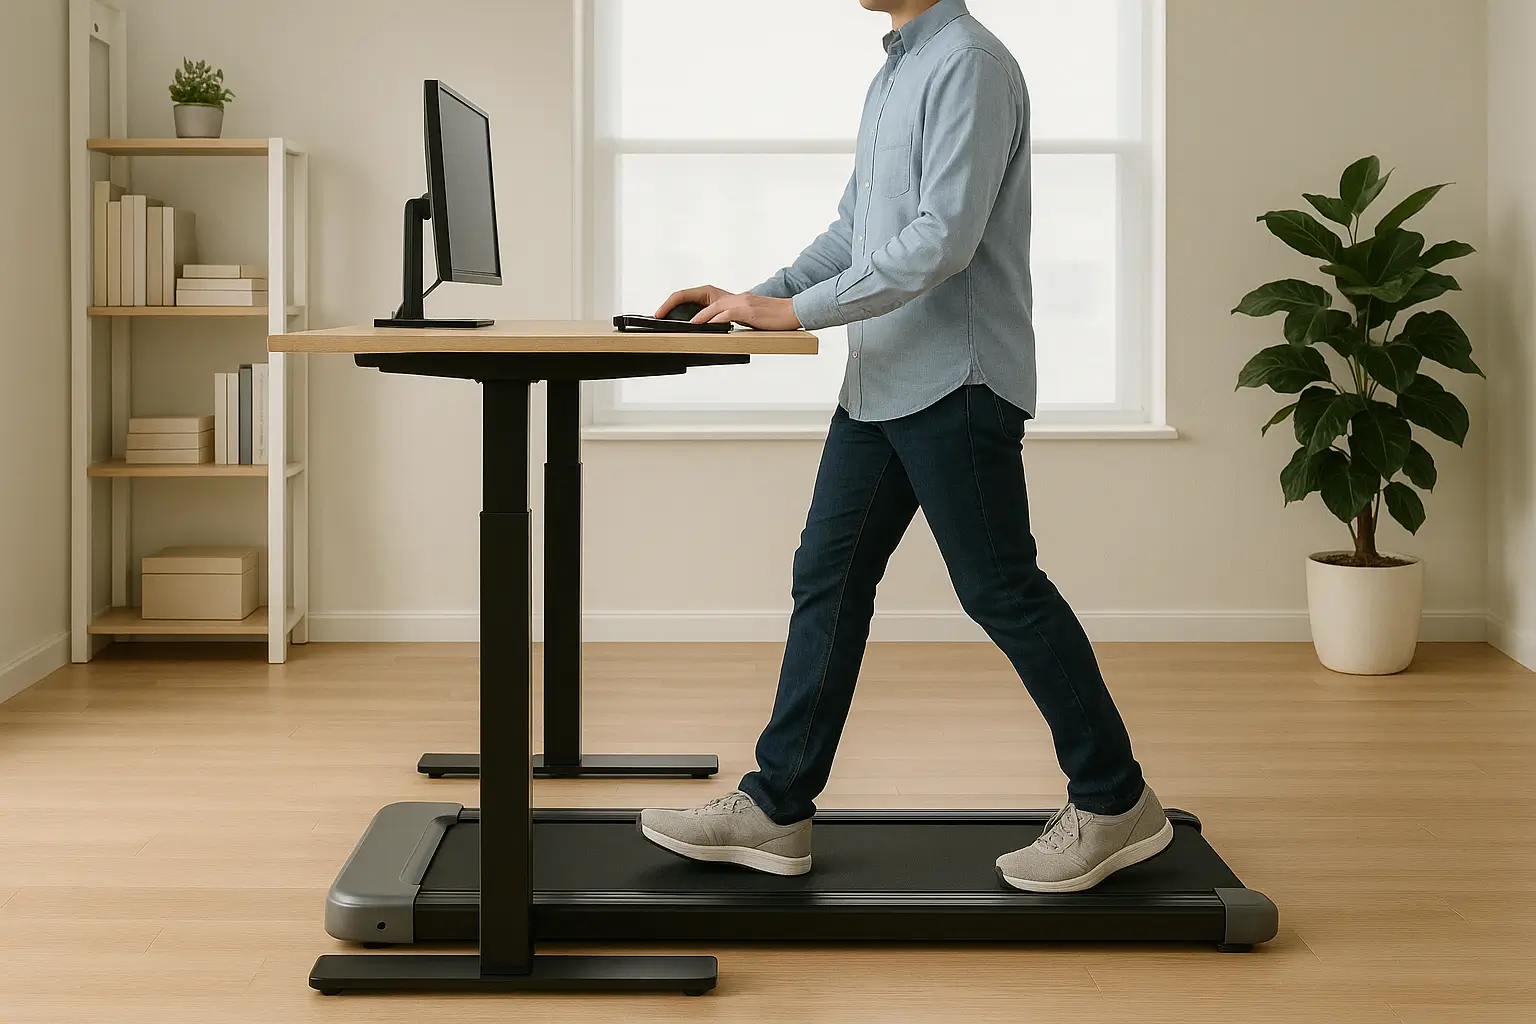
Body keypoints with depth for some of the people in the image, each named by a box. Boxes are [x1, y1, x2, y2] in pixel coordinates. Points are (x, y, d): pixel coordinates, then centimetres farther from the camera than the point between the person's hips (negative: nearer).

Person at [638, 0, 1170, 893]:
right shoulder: (898, 72, 17)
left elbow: (943, 238, -21)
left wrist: (799, 311, -19)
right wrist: (754, 298, 8)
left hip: (954, 384, -9)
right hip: (882, 384, 9)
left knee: (1001, 592, -3)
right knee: (829, 580, 8)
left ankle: (1117, 804, 11)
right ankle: (776, 810, 14)